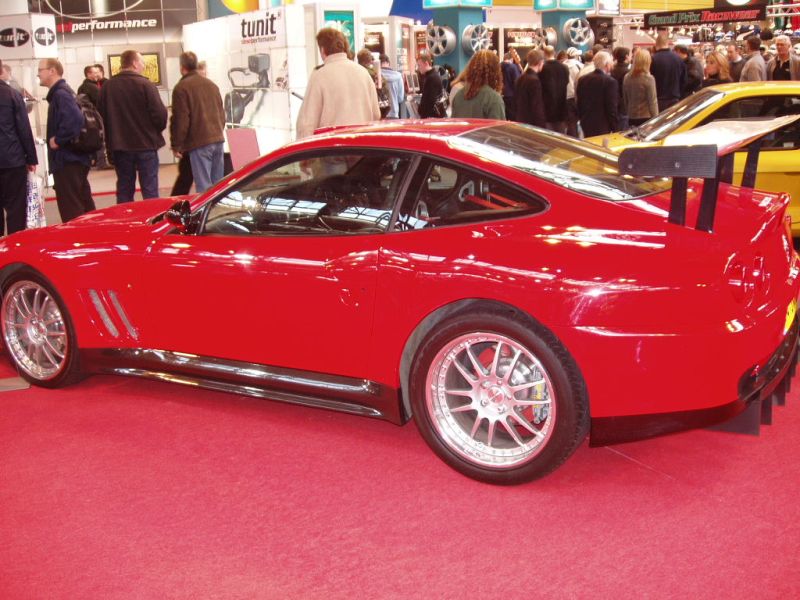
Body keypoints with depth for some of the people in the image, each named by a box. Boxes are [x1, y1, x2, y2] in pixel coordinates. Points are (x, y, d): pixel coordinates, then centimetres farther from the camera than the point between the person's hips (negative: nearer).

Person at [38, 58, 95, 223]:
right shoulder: (62, 92, 16)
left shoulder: (60, 94, -14)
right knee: (84, 205, 16)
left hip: (67, 160, -10)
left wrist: (58, 140, -20)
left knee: (71, 211, -6)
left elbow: (74, 119, -31)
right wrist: (59, 139, 13)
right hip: (76, 157, 10)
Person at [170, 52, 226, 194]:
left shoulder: (181, 88, -7)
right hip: (217, 139, 7)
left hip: (199, 142, -7)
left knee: (204, 186, -8)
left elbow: (180, 119, -10)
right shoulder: (211, 84, 16)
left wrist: (176, 145, -3)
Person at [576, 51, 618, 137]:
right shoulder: (610, 81, -14)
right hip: (603, 127, -6)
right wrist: (614, 128, -6)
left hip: (586, 125, 6)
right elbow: (612, 108, -14)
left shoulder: (582, 80, 4)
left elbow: (579, 104, 10)